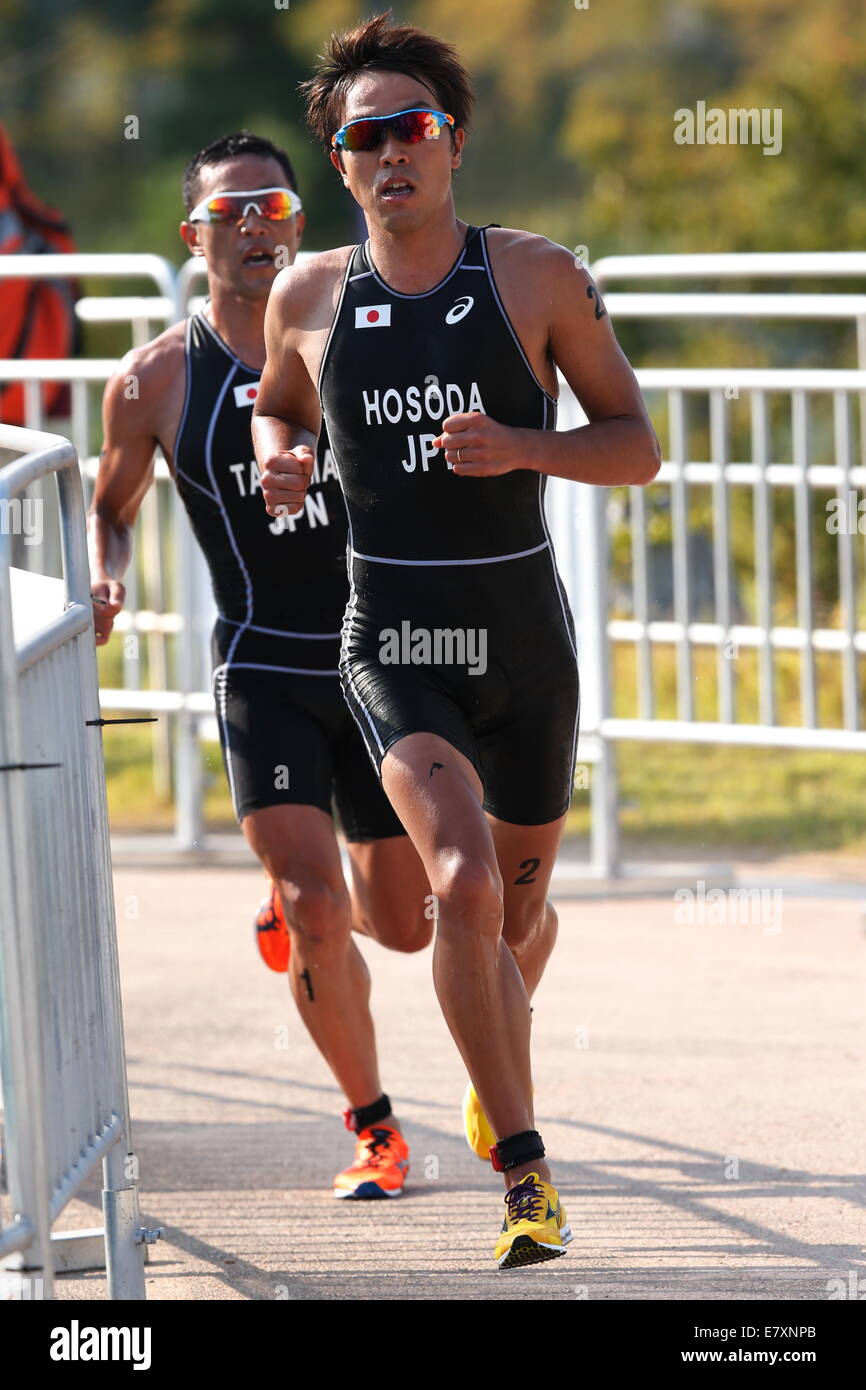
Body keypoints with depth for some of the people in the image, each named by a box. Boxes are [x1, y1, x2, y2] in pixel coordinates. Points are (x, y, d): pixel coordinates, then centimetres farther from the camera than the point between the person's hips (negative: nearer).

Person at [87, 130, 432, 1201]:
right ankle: (371, 1126, 3)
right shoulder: (155, 380, -4)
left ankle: (297, 897, 46)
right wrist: (102, 582, -8)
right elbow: (112, 507, 12)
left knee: (405, 926, 10)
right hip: (262, 671, -2)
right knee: (317, 922, -17)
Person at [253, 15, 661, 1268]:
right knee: (463, 886, -22)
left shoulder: (539, 278, -4)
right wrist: (281, 457, -1)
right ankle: (524, 1171, -15)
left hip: (523, 634, 1)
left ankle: (496, 1057, 52)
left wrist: (522, 446, -18)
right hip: (391, 639, -1)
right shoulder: (309, 297, 1)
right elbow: (278, 407, 22)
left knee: (518, 906, 16)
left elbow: (637, 447, 0)